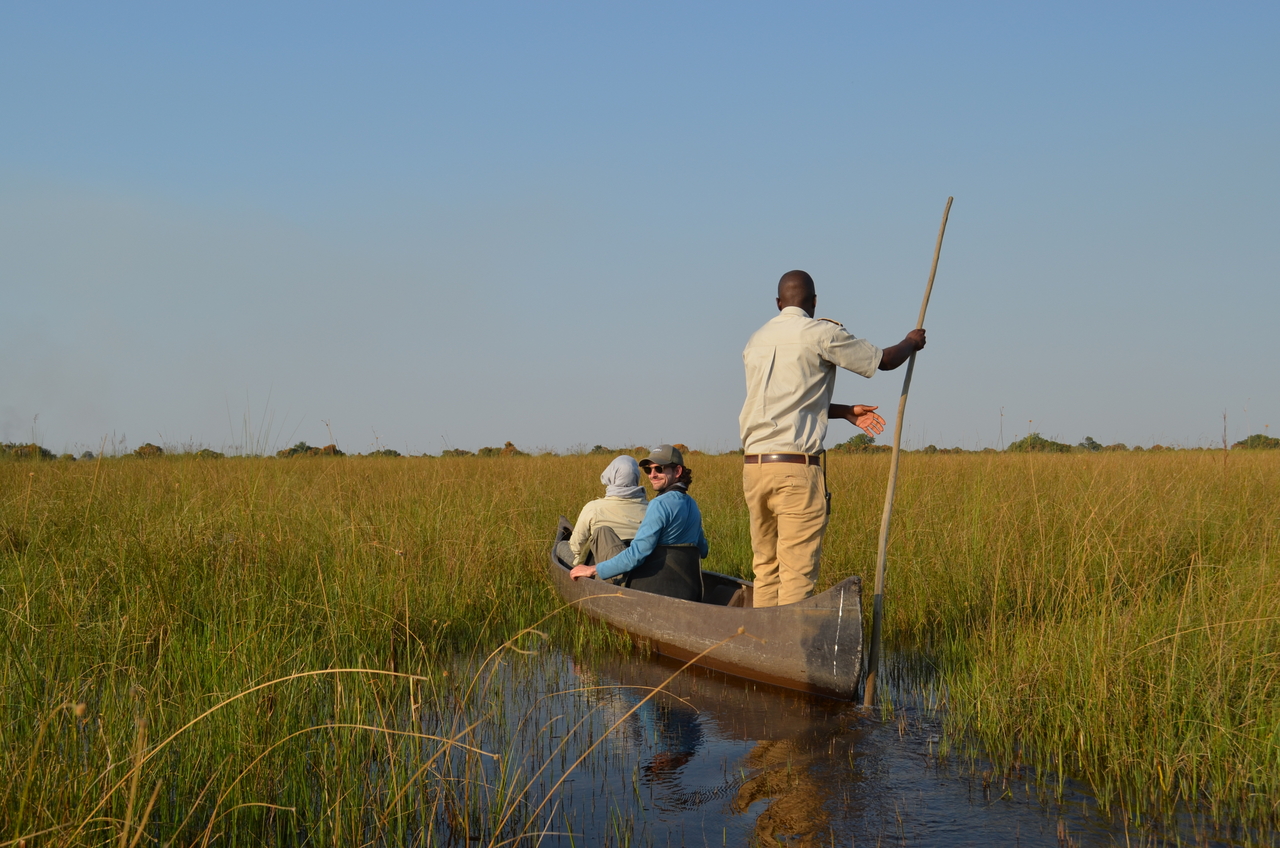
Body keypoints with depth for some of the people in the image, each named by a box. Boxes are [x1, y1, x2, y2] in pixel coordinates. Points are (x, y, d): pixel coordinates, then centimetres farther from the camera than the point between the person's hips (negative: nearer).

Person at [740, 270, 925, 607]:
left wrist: (846, 412, 27)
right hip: (797, 466, -6)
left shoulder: (756, 341, 16)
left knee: (765, 567, 11)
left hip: (753, 464, 6)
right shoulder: (820, 333, -3)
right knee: (798, 571, -5)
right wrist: (911, 342, 28)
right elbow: (884, 361, 7)